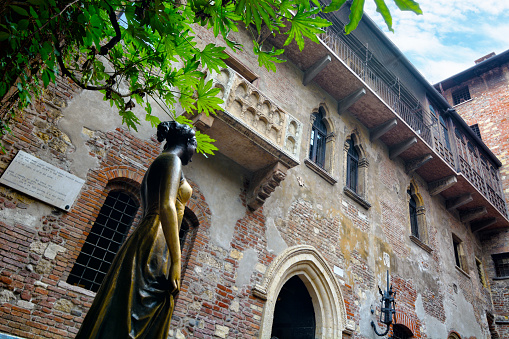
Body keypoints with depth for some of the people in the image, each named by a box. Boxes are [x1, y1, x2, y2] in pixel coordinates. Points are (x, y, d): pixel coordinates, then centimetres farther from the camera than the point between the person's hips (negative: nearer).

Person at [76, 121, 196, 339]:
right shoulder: (172, 159, -1)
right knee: (132, 320, -12)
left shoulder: (159, 164, 28)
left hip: (145, 242, 10)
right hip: (156, 246, -10)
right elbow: (166, 207, -17)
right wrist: (176, 262, -21)